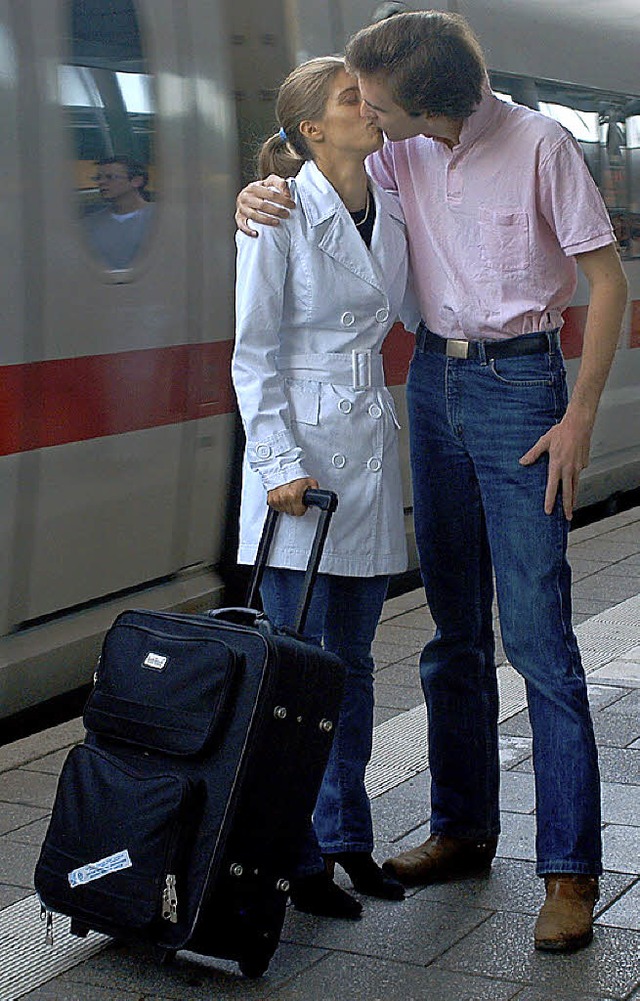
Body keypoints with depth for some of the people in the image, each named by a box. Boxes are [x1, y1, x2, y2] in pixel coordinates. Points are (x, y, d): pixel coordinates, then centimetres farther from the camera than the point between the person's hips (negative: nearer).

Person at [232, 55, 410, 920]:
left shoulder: (390, 213, 9)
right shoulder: (280, 215, -9)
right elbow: (254, 354, -10)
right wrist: (280, 463, -16)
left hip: (372, 447, 6)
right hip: (299, 448, -6)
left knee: (352, 660, 13)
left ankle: (347, 838, 25)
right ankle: (296, 859, 10)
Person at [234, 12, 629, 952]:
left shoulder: (539, 144, -12)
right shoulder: (402, 155, 3)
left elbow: (608, 280, -9)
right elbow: (324, 192, 18)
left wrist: (579, 418, -12)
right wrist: (260, 194, -7)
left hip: (520, 383, -6)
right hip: (434, 377, 6)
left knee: (536, 634, -8)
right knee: (455, 628, 11)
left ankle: (571, 870, -2)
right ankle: (463, 828, 24)